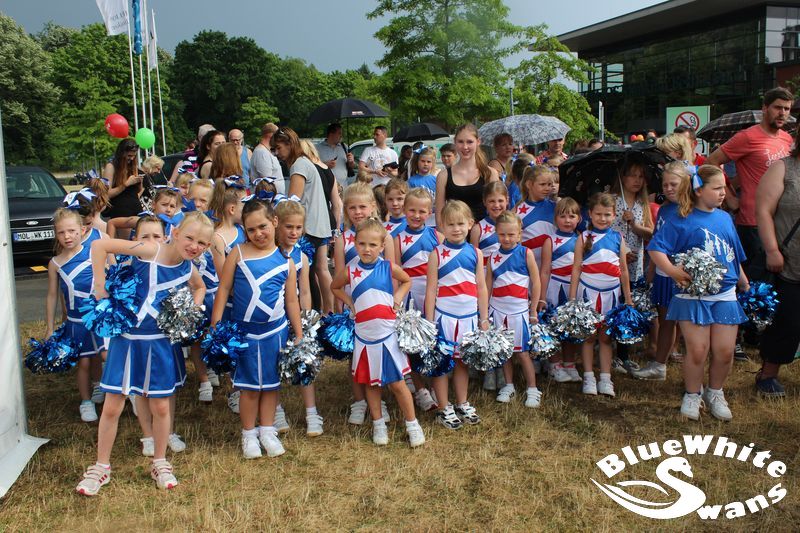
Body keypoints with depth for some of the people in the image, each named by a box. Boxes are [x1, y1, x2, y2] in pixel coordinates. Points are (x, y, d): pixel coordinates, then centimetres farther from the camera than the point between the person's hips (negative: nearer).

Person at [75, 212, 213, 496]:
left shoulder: (188, 269, -1)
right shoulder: (149, 251, -17)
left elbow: (200, 288, 22)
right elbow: (98, 245, -19)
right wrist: (101, 286, -19)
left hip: (160, 343, 4)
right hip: (127, 338, -3)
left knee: (161, 406, 11)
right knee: (112, 407, 5)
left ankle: (160, 463, 31)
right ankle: (101, 467, 24)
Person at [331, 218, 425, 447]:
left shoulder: (388, 267, -5)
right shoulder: (350, 272, -4)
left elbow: (407, 281, 14)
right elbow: (335, 287, 16)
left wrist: (397, 298, -1)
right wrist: (351, 304, 3)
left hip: (388, 335, -1)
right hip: (364, 337, 2)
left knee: (397, 383, 4)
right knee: (370, 383, 14)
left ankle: (412, 424, 19)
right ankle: (378, 424, 29)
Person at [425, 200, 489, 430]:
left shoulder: (475, 253, 3)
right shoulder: (437, 254, -6)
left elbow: (482, 288, 7)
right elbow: (431, 289, -5)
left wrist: (484, 319, 7)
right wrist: (429, 322, -7)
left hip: (469, 316, 3)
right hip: (444, 316, -3)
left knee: (463, 360, 15)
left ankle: (462, 404, 29)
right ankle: (444, 409, 16)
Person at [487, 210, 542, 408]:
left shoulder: (526, 253, -3)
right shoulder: (493, 257, 5)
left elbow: (536, 282, 0)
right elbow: (487, 285, 10)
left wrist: (533, 310, -1)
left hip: (519, 310, -3)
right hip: (498, 309, 3)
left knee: (522, 352, 1)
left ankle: (532, 389, 12)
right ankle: (508, 386, 24)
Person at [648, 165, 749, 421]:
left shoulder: (725, 218, 10)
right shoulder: (683, 221, -7)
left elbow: (735, 257, 20)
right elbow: (655, 248, -11)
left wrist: (745, 285, 23)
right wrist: (673, 271, -24)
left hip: (725, 296, 5)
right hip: (693, 296, -4)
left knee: (725, 351, 3)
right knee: (697, 350, -4)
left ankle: (715, 393, 27)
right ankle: (692, 395, 19)